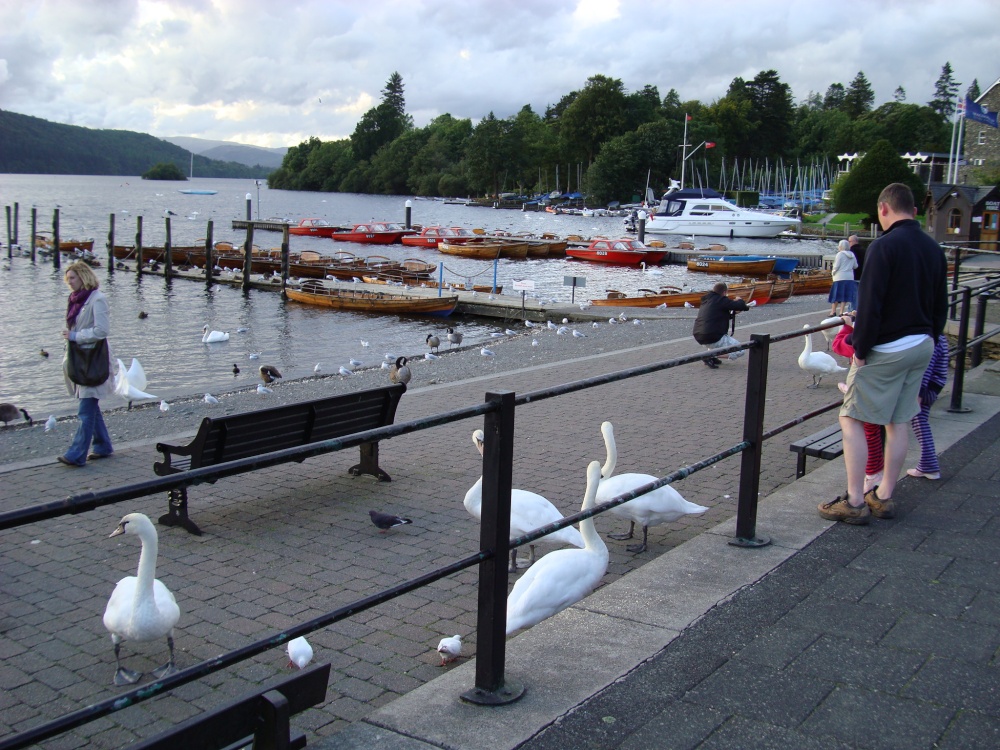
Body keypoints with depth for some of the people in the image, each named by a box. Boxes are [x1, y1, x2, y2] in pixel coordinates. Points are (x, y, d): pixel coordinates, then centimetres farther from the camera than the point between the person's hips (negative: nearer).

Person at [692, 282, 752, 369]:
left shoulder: (706, 300, 19)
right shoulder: (721, 300, -8)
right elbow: (741, 306, -11)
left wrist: (734, 312, 31)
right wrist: (739, 301, 11)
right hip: (713, 338, -8)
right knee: (740, 351, 2)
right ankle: (710, 356, -10)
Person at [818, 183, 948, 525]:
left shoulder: (884, 246, -16)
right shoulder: (933, 248, 8)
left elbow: (870, 304, -19)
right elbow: (941, 304, 13)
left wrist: (860, 350, -13)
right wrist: (929, 337, 20)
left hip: (885, 350, -8)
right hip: (921, 346, 8)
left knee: (852, 420, 0)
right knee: (899, 422, 13)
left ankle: (854, 502, -1)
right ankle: (884, 497, 21)